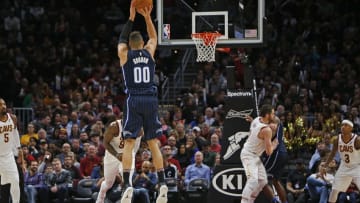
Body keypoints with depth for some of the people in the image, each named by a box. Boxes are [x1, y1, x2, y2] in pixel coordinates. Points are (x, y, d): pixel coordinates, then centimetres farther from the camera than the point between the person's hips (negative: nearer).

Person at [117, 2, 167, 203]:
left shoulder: (124, 54, 3)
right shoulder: (149, 52, 7)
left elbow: (122, 40, 23)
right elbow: (153, 37, 28)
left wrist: (131, 19, 25)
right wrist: (147, 17, 24)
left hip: (134, 100, -2)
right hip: (151, 100, 2)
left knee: (129, 143, -2)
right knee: (153, 144, 7)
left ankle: (127, 185, -16)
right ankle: (162, 184, -2)